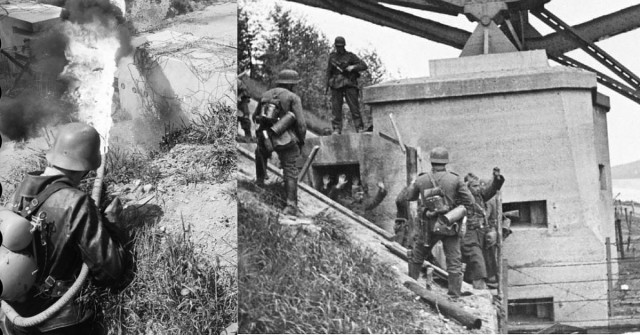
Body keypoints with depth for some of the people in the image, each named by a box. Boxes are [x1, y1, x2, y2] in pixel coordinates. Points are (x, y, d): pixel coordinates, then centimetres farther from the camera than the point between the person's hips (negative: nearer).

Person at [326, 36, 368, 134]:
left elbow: (364, 66, 2)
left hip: (349, 85, -2)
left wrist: (353, 67, -15)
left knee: (354, 107, -7)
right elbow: (329, 71, 19)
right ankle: (337, 129, 0)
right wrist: (328, 85, 12)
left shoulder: (350, 56, 5)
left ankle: (360, 128, -7)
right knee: (336, 108, -3)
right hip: (336, 85, 2)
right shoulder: (332, 56, 13)